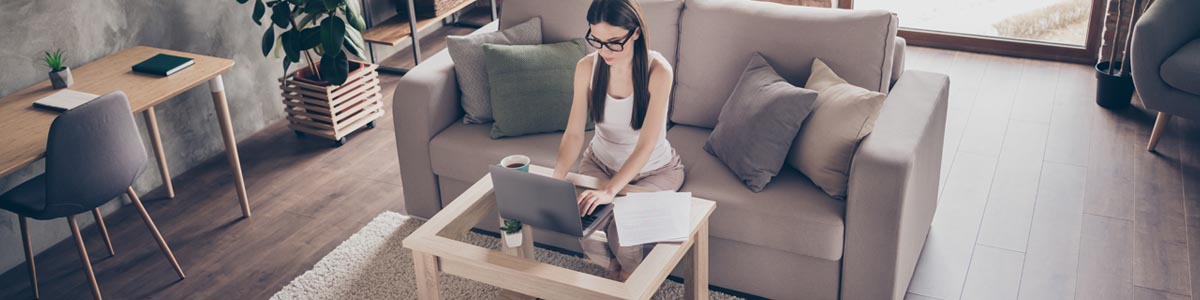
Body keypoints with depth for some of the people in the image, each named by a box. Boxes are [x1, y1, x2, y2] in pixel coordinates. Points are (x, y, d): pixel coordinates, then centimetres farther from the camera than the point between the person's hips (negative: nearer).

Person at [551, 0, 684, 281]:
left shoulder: (658, 71, -26)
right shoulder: (587, 67, -14)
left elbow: (645, 146, -30)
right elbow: (574, 133, -15)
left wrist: (610, 190, -42)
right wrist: (556, 180, -33)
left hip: (654, 169, -3)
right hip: (601, 162, 3)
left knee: (623, 235, -24)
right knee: (585, 230, -21)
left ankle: (632, 277, 14)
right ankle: (615, 270, 17)